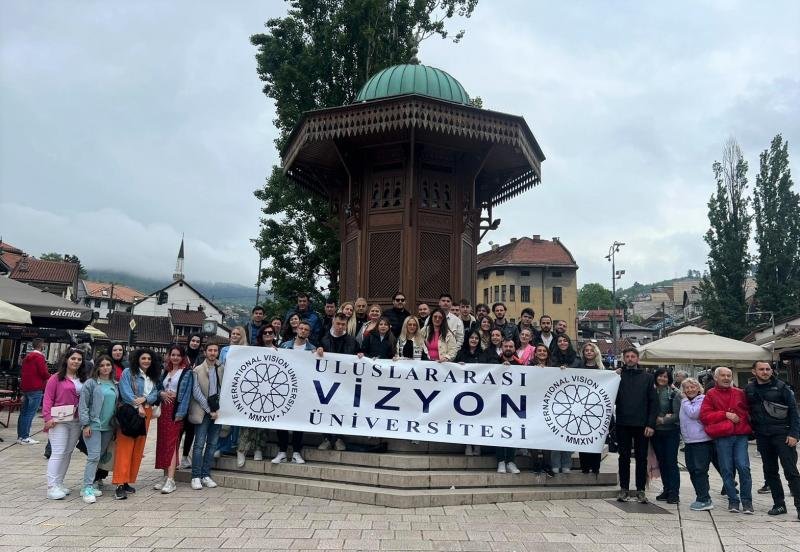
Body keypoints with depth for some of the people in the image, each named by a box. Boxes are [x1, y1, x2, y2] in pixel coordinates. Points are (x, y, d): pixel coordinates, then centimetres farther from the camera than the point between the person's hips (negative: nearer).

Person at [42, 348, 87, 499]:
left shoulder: (83, 379, 10)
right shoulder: (56, 378, -4)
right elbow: (48, 399, -6)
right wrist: (48, 417, -14)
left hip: (76, 421, 5)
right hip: (59, 421, -5)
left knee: (68, 453, 11)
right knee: (58, 453, -6)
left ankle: (59, 483, 22)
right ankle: (52, 487, -1)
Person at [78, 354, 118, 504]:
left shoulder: (114, 385, 12)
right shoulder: (91, 383, -4)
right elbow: (83, 405, -6)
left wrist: (116, 423, 13)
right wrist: (85, 424, -11)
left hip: (108, 426, 6)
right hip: (93, 425, -6)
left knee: (100, 456, 10)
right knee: (94, 456, -12)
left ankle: (89, 485, 21)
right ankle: (87, 488, -8)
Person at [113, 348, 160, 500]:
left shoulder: (153, 377, 16)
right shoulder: (128, 372, -1)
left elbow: (155, 394, 7)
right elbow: (126, 392, -11)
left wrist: (144, 399, -13)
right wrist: (138, 406, -18)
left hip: (146, 413, 6)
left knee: (138, 449, 6)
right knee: (125, 447, -11)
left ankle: (127, 481, 13)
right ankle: (120, 485, -15)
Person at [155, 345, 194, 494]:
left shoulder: (187, 373, -1)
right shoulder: (166, 372, 18)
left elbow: (186, 394, -9)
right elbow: (158, 389, 21)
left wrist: (180, 413, -16)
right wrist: (162, 393, -4)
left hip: (176, 411, -6)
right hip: (164, 410, 7)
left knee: (172, 444, -12)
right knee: (162, 444, 7)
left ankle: (171, 480, -15)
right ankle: (166, 477, 16)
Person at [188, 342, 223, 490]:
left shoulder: (222, 369, 7)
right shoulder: (197, 370, 0)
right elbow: (196, 393, -5)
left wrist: (219, 409, 0)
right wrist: (209, 410, -8)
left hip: (217, 411, 3)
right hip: (203, 411, -3)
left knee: (212, 444, 6)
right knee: (199, 444, -3)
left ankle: (206, 475, 14)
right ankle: (196, 477, 4)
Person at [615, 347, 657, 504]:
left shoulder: (647, 377, 5)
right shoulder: (618, 376, 5)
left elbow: (654, 402, 1)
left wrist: (651, 424, -7)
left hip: (642, 425, 0)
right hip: (623, 424, 0)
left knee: (641, 457, 6)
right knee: (624, 457, 7)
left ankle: (641, 490, 14)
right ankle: (623, 489, 15)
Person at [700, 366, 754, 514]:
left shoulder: (740, 393, 13)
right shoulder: (711, 394, 6)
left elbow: (748, 411, 23)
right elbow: (704, 416, -2)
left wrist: (743, 418, 3)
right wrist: (725, 415, -7)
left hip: (740, 435, 1)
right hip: (722, 437, -1)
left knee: (743, 467, -6)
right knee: (727, 470, 2)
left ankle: (747, 501, 7)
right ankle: (733, 500, 13)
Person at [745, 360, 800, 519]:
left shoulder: (781, 387, -3)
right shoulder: (749, 390, 7)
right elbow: (746, 411, 15)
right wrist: (752, 430, 7)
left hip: (782, 435, -4)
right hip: (762, 437, 4)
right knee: (770, 472, 10)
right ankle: (779, 504, 20)